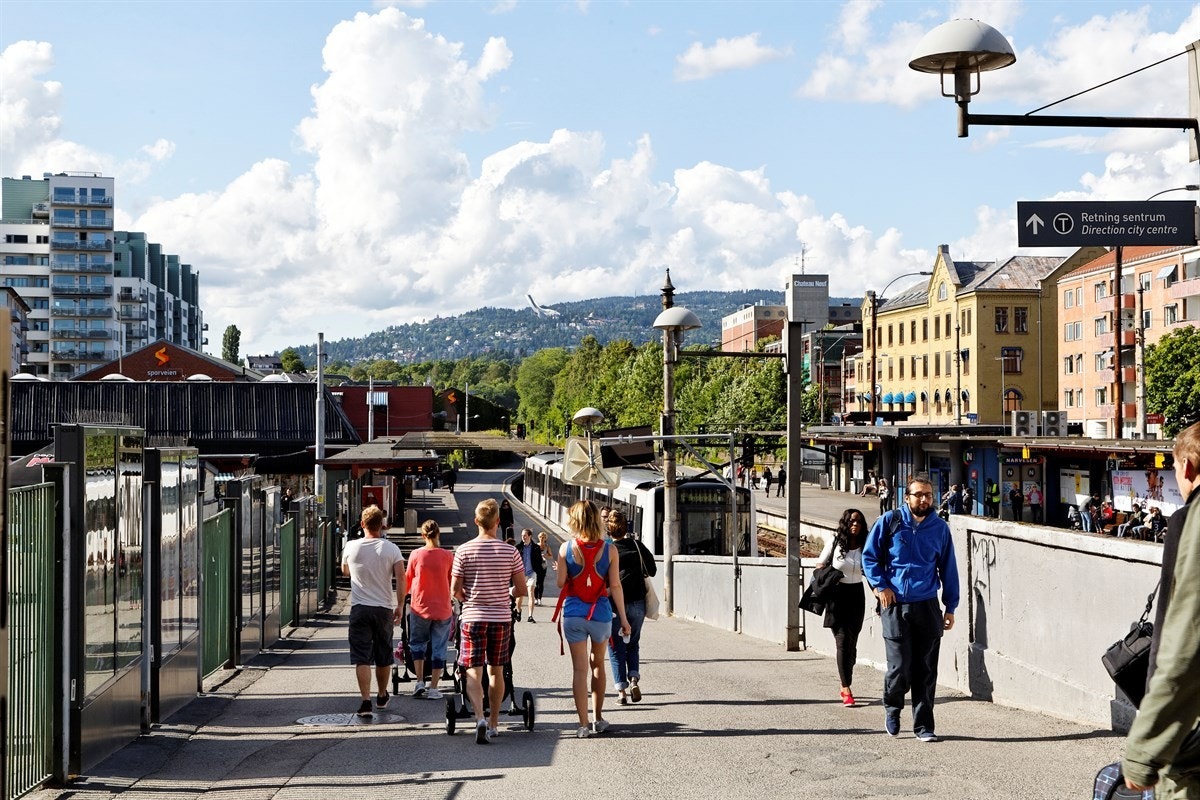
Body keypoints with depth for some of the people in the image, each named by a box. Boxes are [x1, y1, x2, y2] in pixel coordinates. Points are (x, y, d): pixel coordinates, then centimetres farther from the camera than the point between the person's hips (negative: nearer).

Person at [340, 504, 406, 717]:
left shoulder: (351, 547, -1)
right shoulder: (391, 549, -4)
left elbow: (345, 572, 18)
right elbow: (400, 578, -12)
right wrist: (400, 606, -7)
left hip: (359, 608, -1)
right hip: (384, 608, 1)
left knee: (361, 657, -3)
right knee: (383, 656, 16)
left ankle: (366, 701, -14)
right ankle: (382, 696, 32)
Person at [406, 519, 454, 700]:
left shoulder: (416, 555, -6)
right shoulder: (448, 556, -6)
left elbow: (408, 580, 7)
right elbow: (453, 583, 3)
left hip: (420, 606, 0)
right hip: (442, 609, 0)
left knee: (418, 643, 19)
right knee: (438, 648, 8)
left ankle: (420, 682, 9)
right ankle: (433, 688, 7)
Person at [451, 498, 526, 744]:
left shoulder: (463, 551, -7)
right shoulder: (510, 551, -5)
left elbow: (455, 590, -5)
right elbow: (521, 590, -2)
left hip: (473, 618, -1)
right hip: (501, 618, 2)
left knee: (474, 673, 1)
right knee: (496, 671, 14)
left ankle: (480, 718, -20)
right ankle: (493, 724, 22)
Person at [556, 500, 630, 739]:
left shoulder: (566, 548, -6)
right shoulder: (609, 550, -5)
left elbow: (561, 583, -3)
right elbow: (615, 586, -5)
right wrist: (623, 619, 1)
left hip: (573, 612, -1)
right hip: (601, 613, 1)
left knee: (579, 668, 3)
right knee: (597, 664, 20)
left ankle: (583, 724, 1)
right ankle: (599, 719, 26)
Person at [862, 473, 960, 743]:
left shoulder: (940, 528, 7)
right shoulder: (889, 522, 0)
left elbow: (948, 569, 13)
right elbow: (869, 556, 6)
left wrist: (950, 607, 10)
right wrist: (880, 586, -5)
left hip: (927, 607, 2)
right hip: (895, 606, -2)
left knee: (926, 671, 3)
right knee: (900, 667, -5)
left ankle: (923, 725, 14)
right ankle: (892, 707, 24)